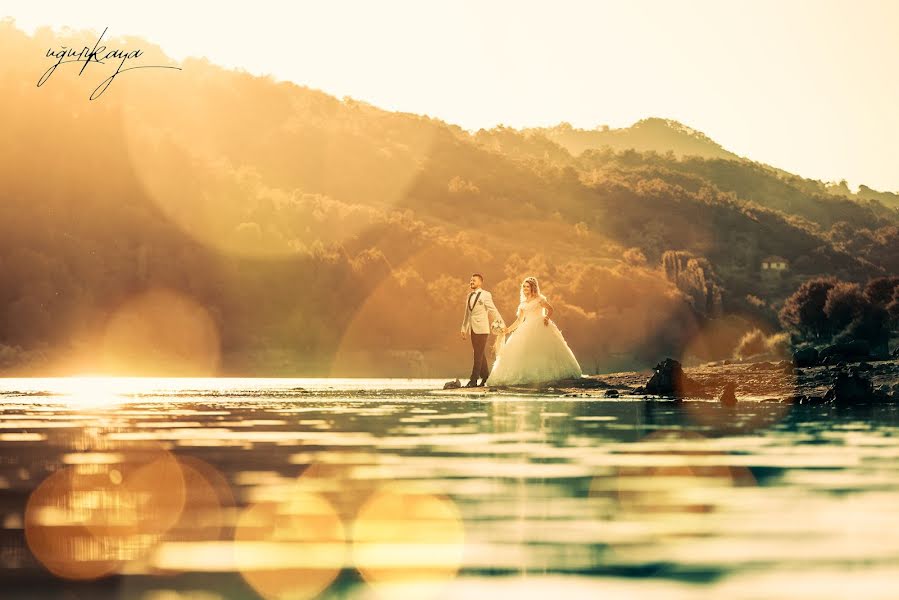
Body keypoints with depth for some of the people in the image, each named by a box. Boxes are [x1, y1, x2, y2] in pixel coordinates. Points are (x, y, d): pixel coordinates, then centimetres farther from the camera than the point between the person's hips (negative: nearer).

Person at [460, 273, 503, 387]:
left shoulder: (485, 295, -4)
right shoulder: (469, 296, 15)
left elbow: (493, 310, -6)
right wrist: (464, 329, 21)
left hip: (481, 329, -7)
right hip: (472, 329, 7)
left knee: (478, 355, -9)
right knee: (480, 355, 11)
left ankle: (473, 380, -11)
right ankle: (485, 377, 19)